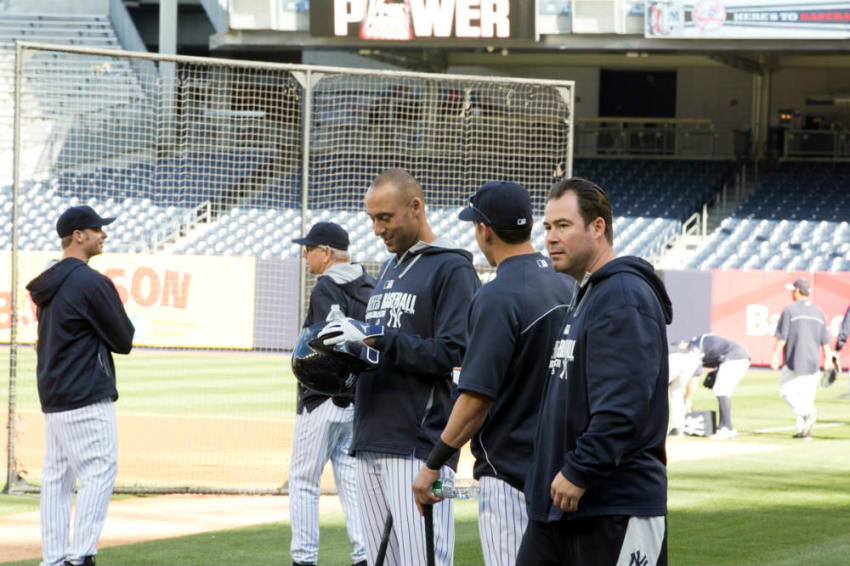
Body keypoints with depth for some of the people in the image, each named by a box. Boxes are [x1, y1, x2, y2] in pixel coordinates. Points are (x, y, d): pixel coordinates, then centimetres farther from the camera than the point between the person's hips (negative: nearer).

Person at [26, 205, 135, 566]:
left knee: (57, 476, 9)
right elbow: (123, 341, -9)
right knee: (99, 470, -8)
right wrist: (123, 319, 11)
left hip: (52, 396, 9)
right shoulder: (92, 283, -14)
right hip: (87, 398, -9)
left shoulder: (49, 283, 15)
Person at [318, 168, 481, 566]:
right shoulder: (389, 269, 22)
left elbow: (453, 352, -16)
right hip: (371, 443, 9)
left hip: (419, 444, -9)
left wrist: (374, 336, -17)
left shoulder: (452, 269, -6)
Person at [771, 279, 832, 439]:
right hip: (813, 363, 6)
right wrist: (827, 358, 18)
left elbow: (782, 337, -9)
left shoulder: (790, 310, -6)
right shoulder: (818, 312, 11)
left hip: (795, 360, -6)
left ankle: (808, 412, -21)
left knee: (787, 391, 3)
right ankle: (804, 431, 6)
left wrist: (775, 356, -5)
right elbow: (824, 340, 13)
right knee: (806, 395, 10)